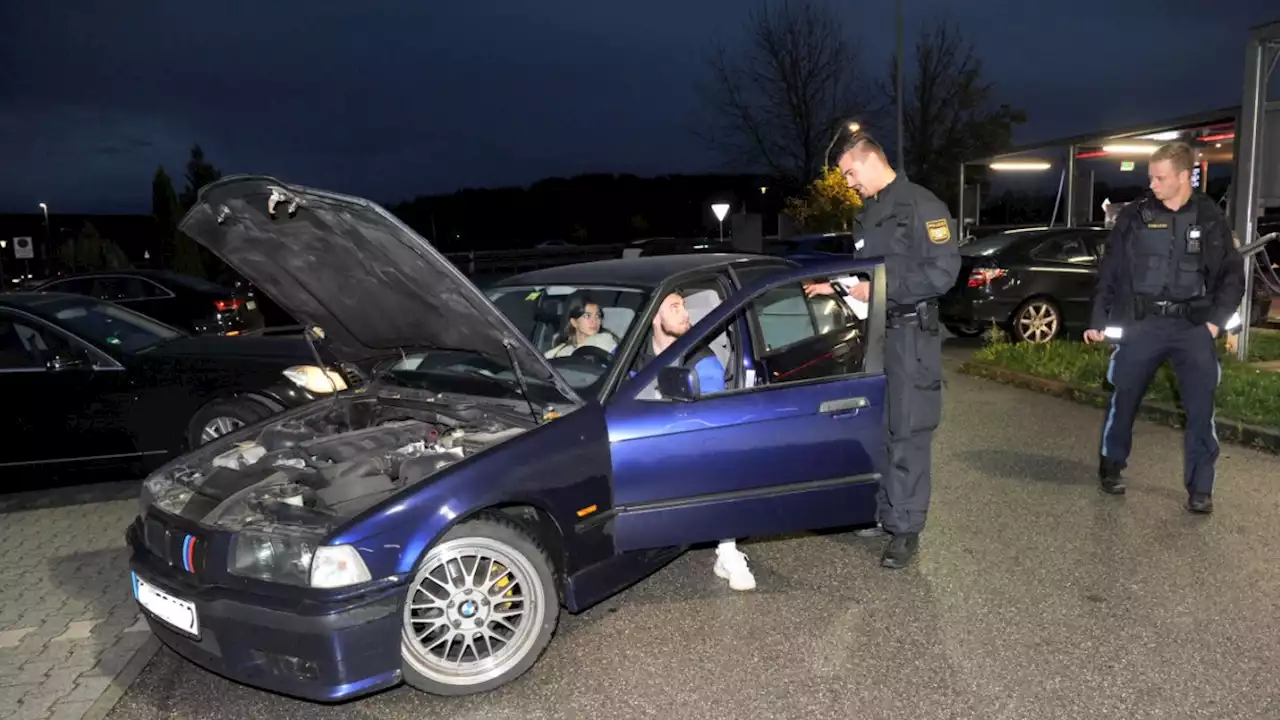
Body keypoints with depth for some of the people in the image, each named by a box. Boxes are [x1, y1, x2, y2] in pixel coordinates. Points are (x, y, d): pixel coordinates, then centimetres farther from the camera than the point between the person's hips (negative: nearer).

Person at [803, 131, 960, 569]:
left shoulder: (921, 206, -8)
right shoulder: (868, 214, 17)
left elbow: (944, 271, -16)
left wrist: (881, 288, -19)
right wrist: (837, 286, 6)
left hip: (911, 334, -8)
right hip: (875, 332, 8)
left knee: (908, 434, -4)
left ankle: (906, 530, 3)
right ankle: (884, 514, 21)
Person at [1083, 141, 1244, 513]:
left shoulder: (1210, 218, 4)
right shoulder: (1134, 216, 1)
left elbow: (1233, 273, 9)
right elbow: (1109, 272, 3)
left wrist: (1217, 319, -3)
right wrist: (1098, 321, 0)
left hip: (1193, 326, 0)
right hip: (1142, 324, 0)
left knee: (1201, 407, -2)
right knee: (1124, 398, 8)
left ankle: (1199, 488, 9)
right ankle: (1110, 466, 29)